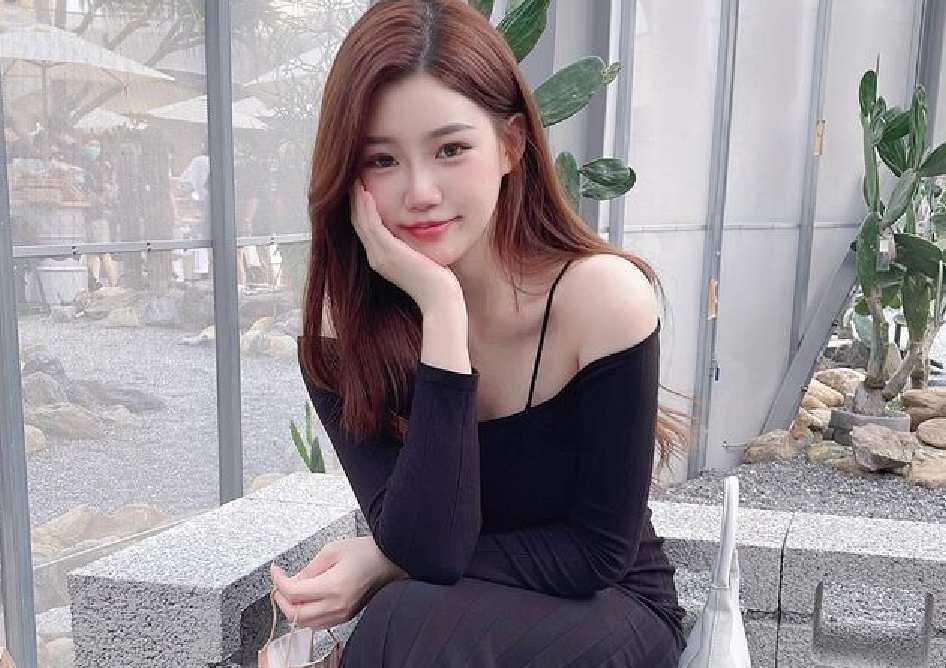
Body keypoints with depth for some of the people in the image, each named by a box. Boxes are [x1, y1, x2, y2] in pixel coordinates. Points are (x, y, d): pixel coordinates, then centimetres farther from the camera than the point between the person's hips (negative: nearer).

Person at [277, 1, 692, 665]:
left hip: (610, 609, -2)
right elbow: (430, 546, -24)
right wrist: (440, 306, -30)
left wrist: (387, 564, -19)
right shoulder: (342, 325, -14)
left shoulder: (600, 294, -22)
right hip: (451, 612, 3)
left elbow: (599, 553, -15)